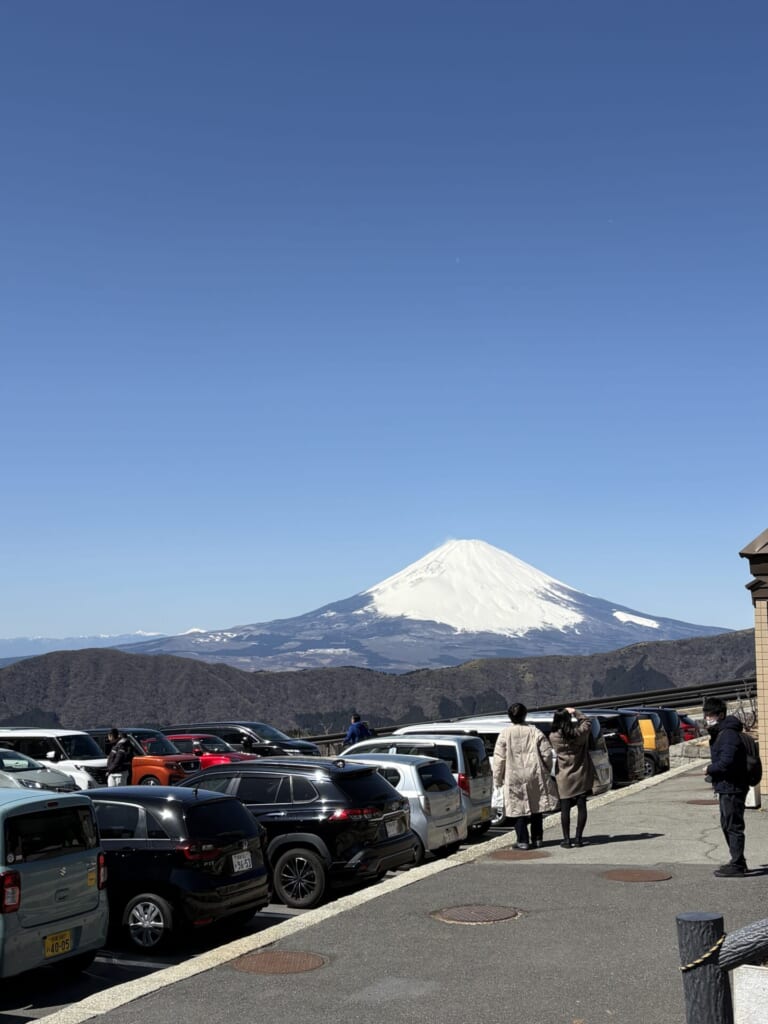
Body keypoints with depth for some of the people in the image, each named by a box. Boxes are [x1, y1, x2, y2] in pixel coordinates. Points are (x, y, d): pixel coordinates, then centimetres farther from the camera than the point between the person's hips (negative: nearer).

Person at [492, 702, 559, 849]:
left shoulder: (505, 734, -5)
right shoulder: (535, 732, 0)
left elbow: (499, 759, -5)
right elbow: (547, 754, 0)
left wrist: (497, 779, 3)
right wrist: (546, 771, 15)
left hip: (514, 778, -2)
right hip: (535, 777, 2)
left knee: (518, 809, 4)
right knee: (536, 807, 15)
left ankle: (523, 841, 1)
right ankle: (537, 838, 20)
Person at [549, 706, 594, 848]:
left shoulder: (554, 737, -12)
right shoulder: (580, 733, -11)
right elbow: (587, 722, 8)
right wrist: (575, 712, 13)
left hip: (564, 777, -1)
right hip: (581, 775, 1)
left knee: (565, 808, 5)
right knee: (581, 806, 9)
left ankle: (567, 839, 6)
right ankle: (578, 838, 12)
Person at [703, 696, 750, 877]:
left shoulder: (729, 735, -19)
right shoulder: (720, 733, 15)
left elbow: (726, 763, -28)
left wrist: (710, 769, -13)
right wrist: (712, 769, 8)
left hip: (732, 788, -11)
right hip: (726, 788, 11)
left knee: (733, 826, -6)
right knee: (727, 826, 18)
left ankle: (737, 865, -2)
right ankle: (737, 862, 28)